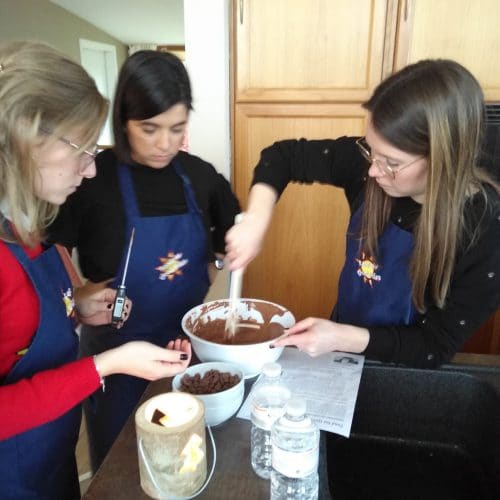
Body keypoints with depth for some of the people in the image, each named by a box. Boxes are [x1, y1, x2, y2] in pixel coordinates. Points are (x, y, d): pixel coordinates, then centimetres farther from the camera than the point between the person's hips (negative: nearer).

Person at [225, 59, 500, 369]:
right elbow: (284, 155, -5)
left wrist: (342, 339, -30)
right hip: (342, 333, 3)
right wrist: (256, 219, -20)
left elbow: (437, 347, -19)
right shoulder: (367, 162, -17)